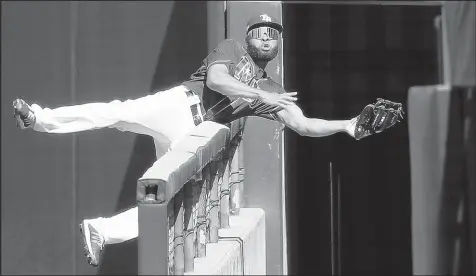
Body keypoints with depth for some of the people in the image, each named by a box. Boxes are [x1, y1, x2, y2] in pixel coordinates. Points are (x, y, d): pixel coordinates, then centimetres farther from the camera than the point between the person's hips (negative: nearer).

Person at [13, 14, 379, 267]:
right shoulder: (231, 50, 9)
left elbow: (304, 125, 14)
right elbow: (214, 79, -11)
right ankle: (41, 118, -35)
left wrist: (347, 125, 3)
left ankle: (100, 231, 0)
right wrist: (261, 96, -11)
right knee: (120, 112, -31)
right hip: (179, 105, -5)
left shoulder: (272, 91, 21)